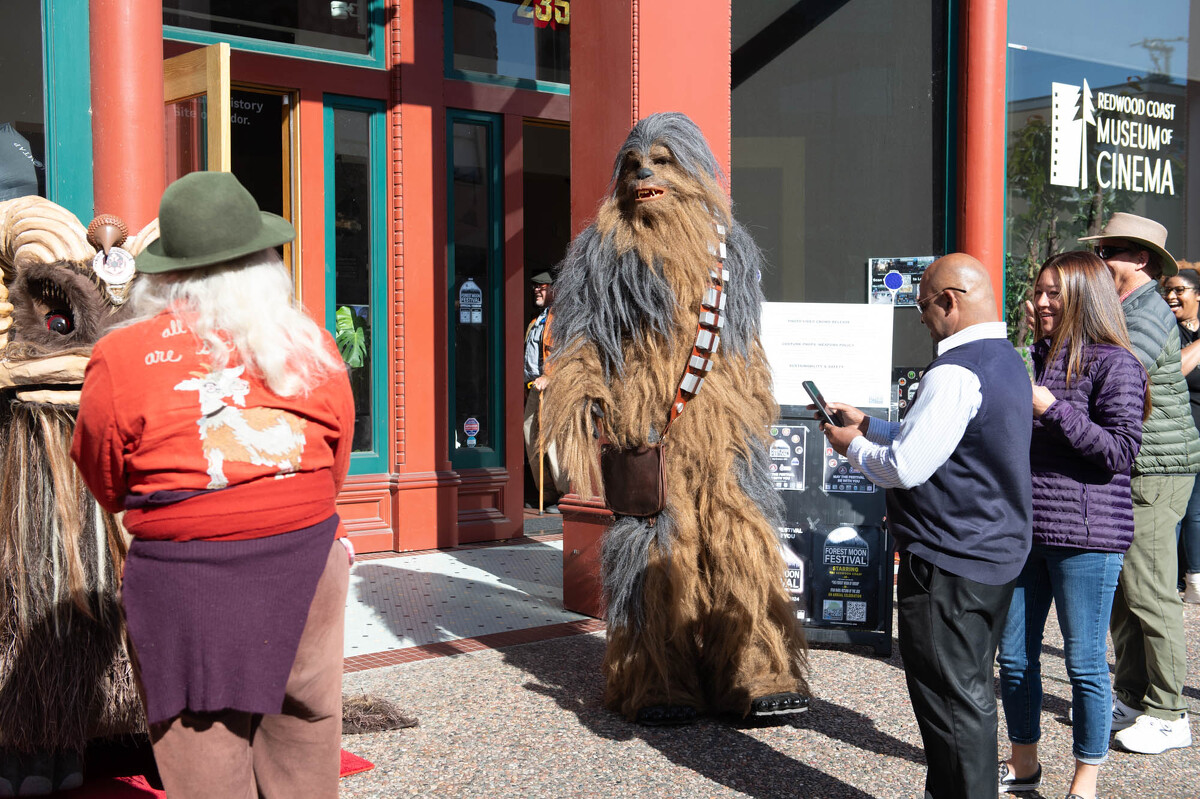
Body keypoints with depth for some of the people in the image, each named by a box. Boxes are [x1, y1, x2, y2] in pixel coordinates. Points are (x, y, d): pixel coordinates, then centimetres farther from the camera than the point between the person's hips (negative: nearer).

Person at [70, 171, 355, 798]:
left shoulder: (121, 358, -7)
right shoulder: (312, 346, 0)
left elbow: (104, 485, 5)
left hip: (184, 584, -2)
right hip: (305, 566, 3)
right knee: (304, 729, 17)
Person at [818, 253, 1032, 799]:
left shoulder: (955, 374, -21)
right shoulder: (1008, 361, 12)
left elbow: (906, 466, -21)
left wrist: (852, 447, -3)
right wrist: (867, 425, 17)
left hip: (948, 566, -10)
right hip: (999, 554, 10)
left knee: (952, 700, 0)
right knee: (970, 691, 19)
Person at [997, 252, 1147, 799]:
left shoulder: (1114, 364, -7)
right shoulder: (1039, 358, 15)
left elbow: (1121, 450, -16)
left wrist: (1051, 409, -18)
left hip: (1086, 533, -7)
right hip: (1024, 529, 7)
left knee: (1084, 664, 2)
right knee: (1014, 656, 12)